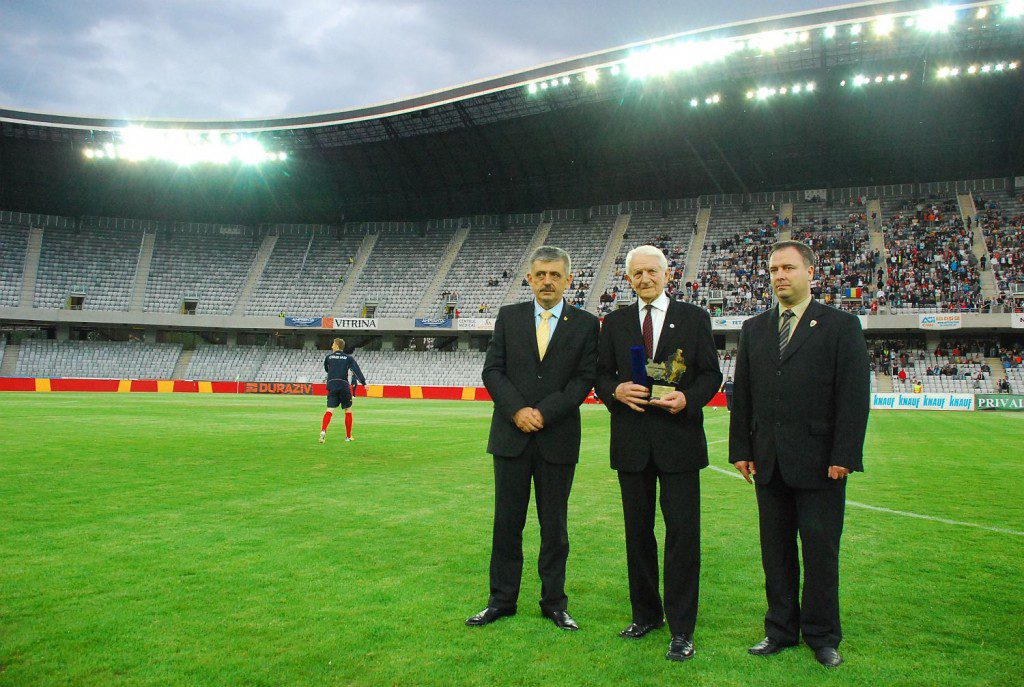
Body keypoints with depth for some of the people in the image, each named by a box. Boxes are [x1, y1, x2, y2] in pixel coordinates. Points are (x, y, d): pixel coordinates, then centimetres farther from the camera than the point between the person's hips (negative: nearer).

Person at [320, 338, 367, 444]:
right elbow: (357, 370, -6)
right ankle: (348, 436, 15)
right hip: (344, 385, -1)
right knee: (348, 410, 11)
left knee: (330, 410, -5)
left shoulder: (328, 357, 10)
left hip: (331, 385, 1)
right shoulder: (348, 358, 5)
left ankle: (323, 430, -30)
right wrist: (364, 383, -10)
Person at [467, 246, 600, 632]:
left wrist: (544, 413, -14)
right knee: (506, 522, 8)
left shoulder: (585, 324, 3)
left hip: (558, 438, -1)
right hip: (511, 436, 1)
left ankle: (554, 603, 23)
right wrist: (517, 410, -13)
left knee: (554, 525, 9)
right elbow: (492, 371, 2)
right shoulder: (508, 317, 7)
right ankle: (502, 600, 21)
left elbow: (584, 379, -4)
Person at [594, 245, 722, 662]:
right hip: (631, 440, 3)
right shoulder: (615, 322, 10)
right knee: (638, 531, 12)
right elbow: (601, 374, 10)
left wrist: (687, 397, -16)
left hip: (679, 437, -2)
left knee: (682, 532, -2)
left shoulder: (694, 318, 5)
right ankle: (645, 614, 28)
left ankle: (681, 628, 9)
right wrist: (616, 390, -12)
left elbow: (711, 374, 3)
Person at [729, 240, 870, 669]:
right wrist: (741, 450, 5)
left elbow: (854, 396, -6)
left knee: (821, 553, 7)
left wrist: (844, 456, -12)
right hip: (769, 464, 4)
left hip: (819, 464, -4)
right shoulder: (754, 329, 11)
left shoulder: (841, 325, -1)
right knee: (775, 552, 12)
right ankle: (781, 629, 26)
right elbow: (741, 394, 10)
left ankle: (822, 636, 24)